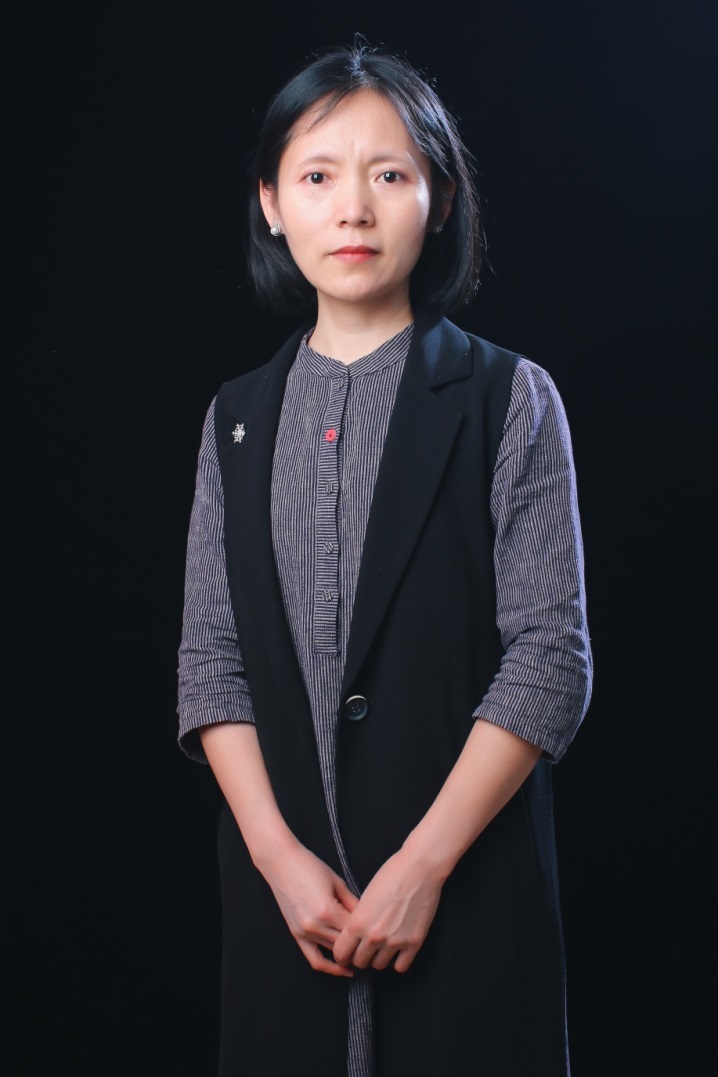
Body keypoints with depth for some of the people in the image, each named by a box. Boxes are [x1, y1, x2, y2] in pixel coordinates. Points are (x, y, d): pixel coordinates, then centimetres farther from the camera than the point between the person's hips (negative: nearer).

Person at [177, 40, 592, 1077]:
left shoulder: (509, 400, -3)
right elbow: (210, 657, 4)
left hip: (466, 872, -2)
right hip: (280, 872, 3)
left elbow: (550, 660, -8)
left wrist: (425, 864, -14)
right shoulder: (238, 417, 7)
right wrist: (278, 854, -8)